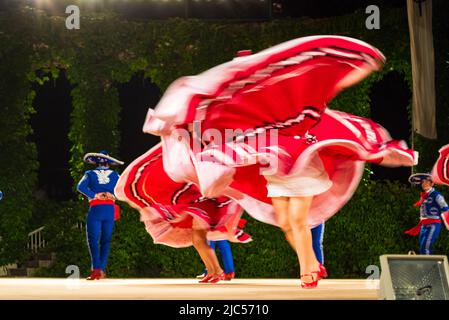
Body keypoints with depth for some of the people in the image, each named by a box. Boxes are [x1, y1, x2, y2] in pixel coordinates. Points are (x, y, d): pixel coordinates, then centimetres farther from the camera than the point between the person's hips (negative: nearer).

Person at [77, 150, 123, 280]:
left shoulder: (90, 174, 8)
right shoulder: (114, 175, 13)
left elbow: (81, 187, -10)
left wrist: (94, 195, -7)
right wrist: (113, 195, 6)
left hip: (96, 209, -2)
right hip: (110, 209, 2)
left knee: (93, 239, -3)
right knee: (106, 240, 9)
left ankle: (96, 269, -17)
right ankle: (102, 270, 5)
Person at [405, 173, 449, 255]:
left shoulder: (436, 195, -8)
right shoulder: (423, 196, 16)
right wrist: (417, 228, 25)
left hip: (433, 225, -9)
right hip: (424, 226, 9)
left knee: (426, 247, -19)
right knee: (422, 249, 7)